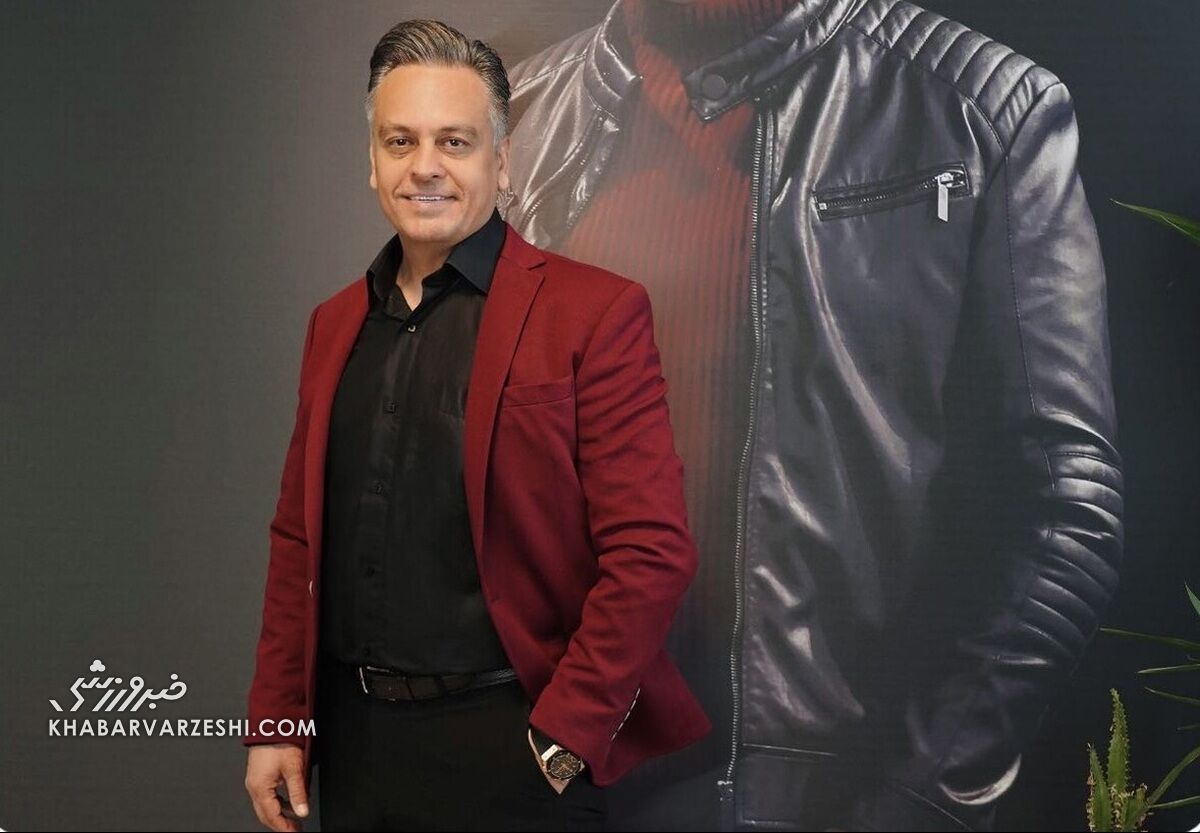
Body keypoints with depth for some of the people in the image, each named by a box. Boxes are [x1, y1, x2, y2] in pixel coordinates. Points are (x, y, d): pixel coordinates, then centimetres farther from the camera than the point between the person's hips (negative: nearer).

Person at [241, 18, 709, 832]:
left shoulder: (594, 312, -9)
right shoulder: (335, 322, 9)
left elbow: (652, 553, -12)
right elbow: (299, 537, 12)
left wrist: (561, 742, -13)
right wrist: (275, 723, 7)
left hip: (508, 745, -5)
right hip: (350, 737, 6)